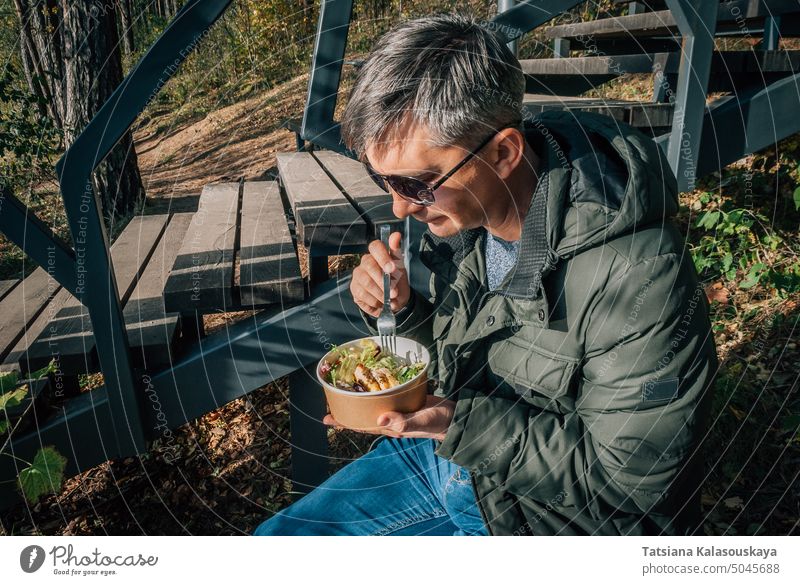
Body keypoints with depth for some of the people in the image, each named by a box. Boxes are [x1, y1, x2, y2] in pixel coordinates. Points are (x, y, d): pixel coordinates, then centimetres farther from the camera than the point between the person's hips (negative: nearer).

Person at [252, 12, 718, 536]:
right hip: (444, 455, 6)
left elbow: (625, 481, -22)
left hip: (543, 514, -5)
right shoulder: (462, 206, -9)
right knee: (276, 539, 9)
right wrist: (403, 309, -14)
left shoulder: (638, 276, -31)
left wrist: (458, 424, -30)